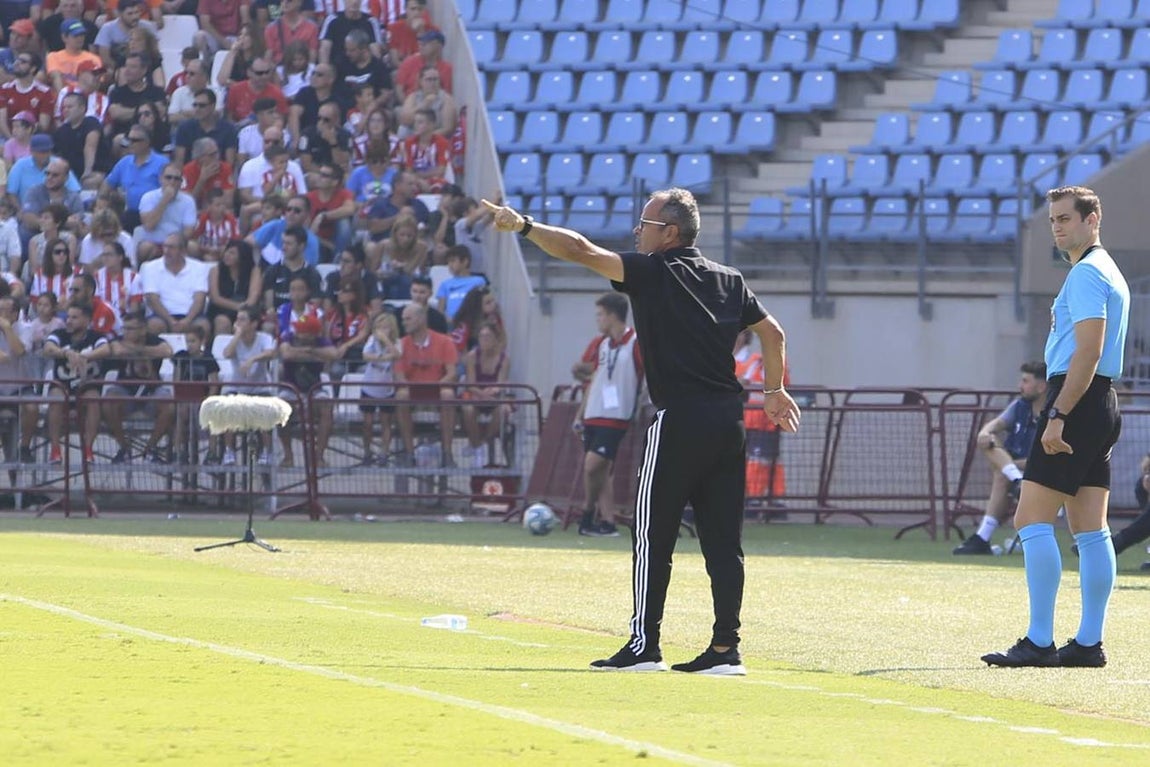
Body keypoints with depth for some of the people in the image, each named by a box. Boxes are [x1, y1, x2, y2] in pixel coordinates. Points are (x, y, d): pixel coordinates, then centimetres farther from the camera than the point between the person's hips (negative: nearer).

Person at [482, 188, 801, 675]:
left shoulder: (654, 273, -3)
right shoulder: (729, 280, 16)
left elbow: (582, 252, -9)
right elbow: (772, 332, 19)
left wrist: (523, 226, -4)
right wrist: (775, 390, 24)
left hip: (679, 418, -7)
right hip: (728, 421, 7)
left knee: (653, 536, -1)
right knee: (723, 539, 5)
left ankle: (645, 644, -3)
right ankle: (725, 648, 3)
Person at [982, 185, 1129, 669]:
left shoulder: (1086, 274, -11)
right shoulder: (1108, 273, 20)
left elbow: (1088, 351, -20)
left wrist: (1058, 416, -23)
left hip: (1075, 401, -10)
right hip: (1102, 406, 10)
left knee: (1032, 521, -10)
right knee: (1090, 531, 7)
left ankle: (1039, 642, -14)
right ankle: (1089, 643, 6)